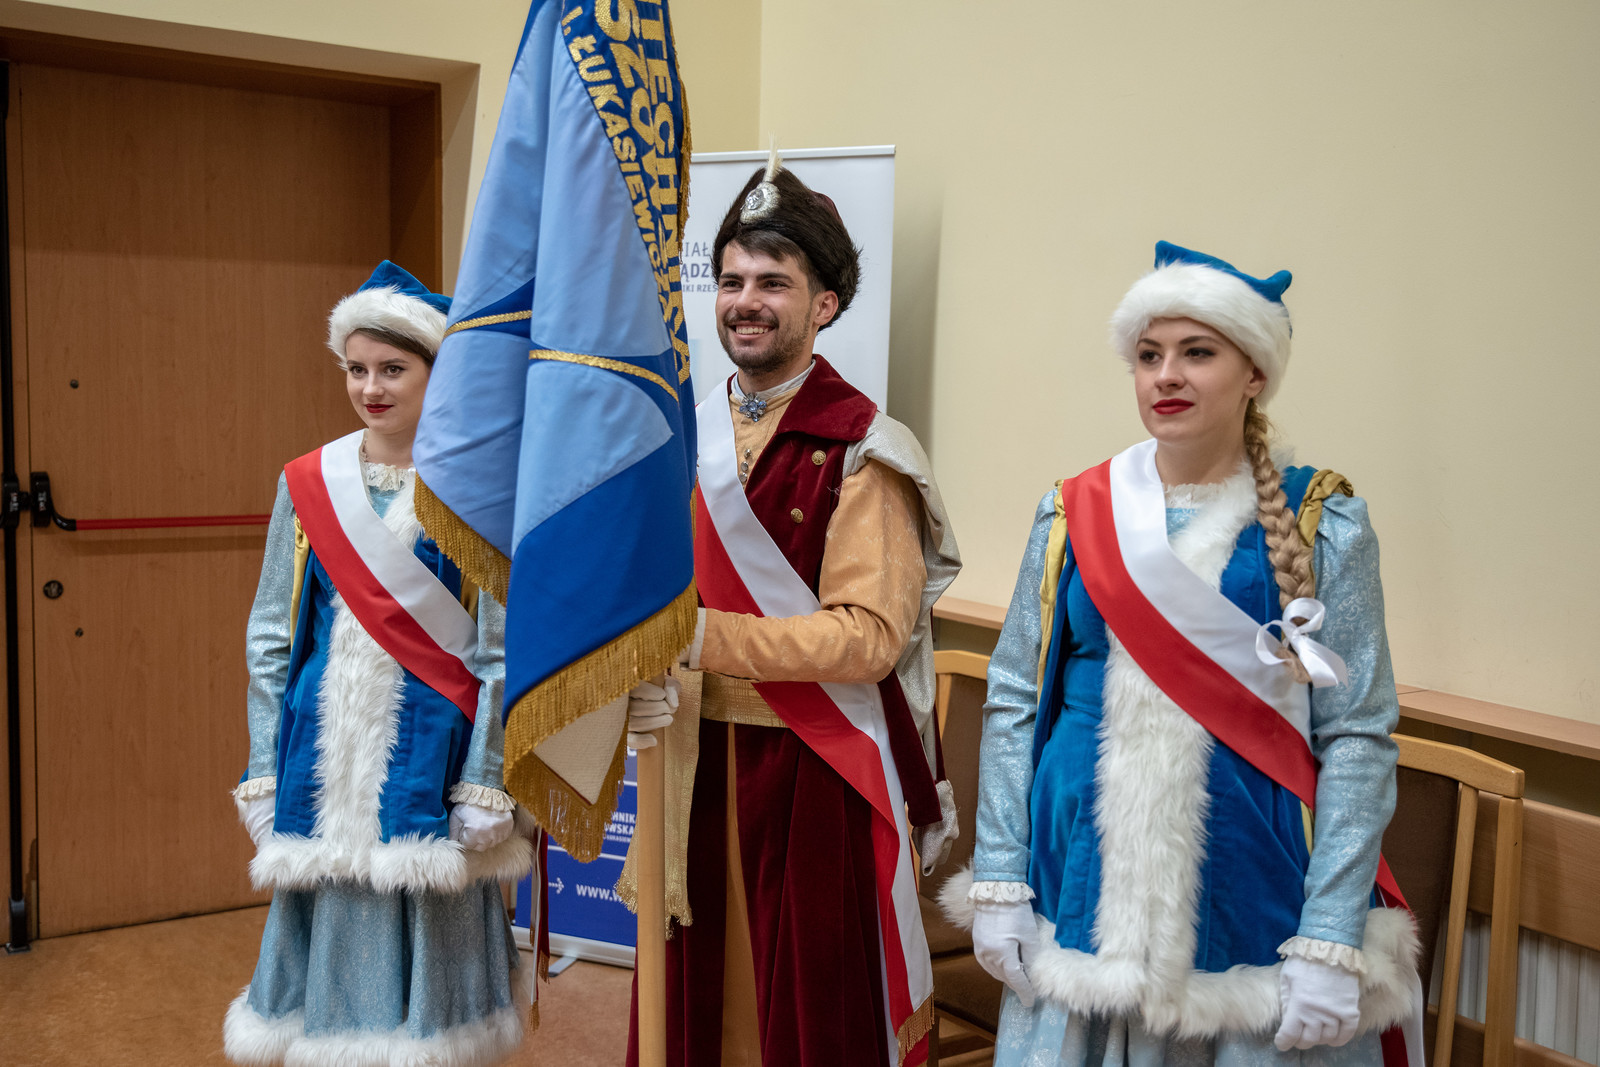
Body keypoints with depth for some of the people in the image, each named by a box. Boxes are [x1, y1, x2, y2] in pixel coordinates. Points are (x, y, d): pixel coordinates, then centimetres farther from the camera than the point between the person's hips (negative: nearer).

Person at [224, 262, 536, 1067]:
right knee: (329, 937, 12)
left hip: (429, 750, -3)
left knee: (423, 937, 7)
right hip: (325, 744, 3)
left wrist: (483, 787, -9)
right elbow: (271, 639, 7)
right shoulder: (307, 485, 4)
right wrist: (264, 771, 3)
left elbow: (499, 651, -5)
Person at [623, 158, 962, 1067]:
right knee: (695, 988, 13)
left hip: (815, 767, -5)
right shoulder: (688, 436, 8)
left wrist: (707, 638, -21)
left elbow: (870, 635, -15)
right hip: (696, 758, 5)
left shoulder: (861, 450, -10)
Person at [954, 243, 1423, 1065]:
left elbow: (1358, 737, -7)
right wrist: (998, 883, 0)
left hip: (1251, 895, -2)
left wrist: (1332, 946, -12)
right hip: (1087, 880, 2)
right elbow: (1012, 700, 4)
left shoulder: (1318, 525, -5)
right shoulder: (1074, 514, 1)